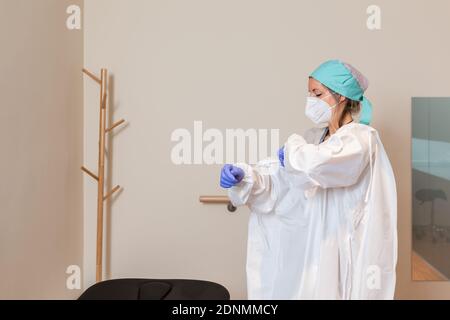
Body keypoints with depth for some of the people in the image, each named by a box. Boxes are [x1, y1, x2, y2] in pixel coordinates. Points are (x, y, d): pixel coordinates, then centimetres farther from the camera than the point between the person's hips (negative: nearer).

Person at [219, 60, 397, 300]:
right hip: (310, 246, 6)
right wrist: (245, 178, -16)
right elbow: (279, 179, 2)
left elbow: (314, 165, -34)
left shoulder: (361, 138, -15)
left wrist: (293, 149, -14)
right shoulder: (315, 137, 9)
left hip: (342, 253, -6)